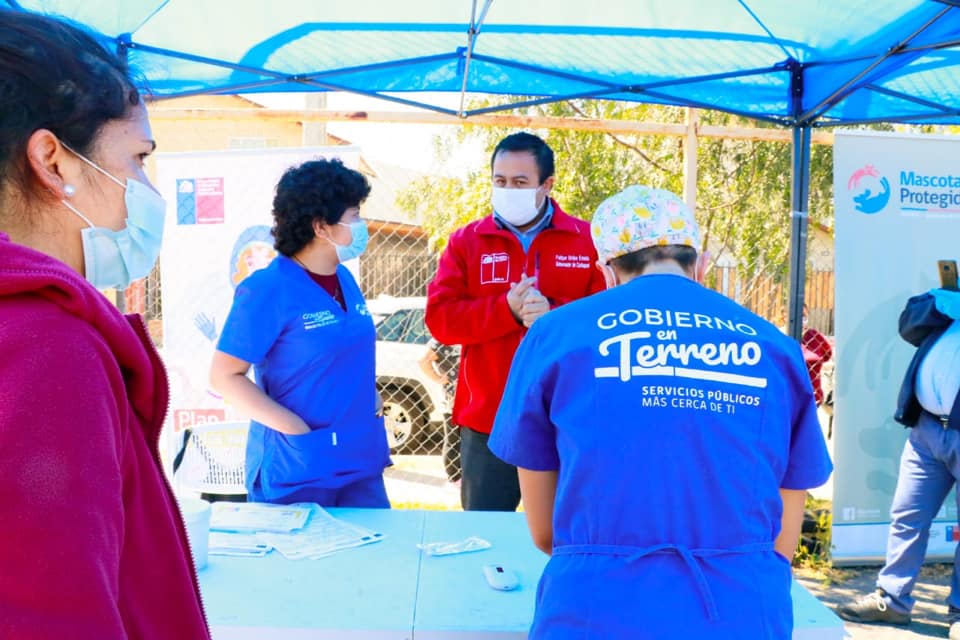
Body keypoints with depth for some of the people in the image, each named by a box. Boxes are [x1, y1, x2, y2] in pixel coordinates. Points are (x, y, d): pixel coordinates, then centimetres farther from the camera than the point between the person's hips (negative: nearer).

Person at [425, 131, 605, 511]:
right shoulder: (466, 241, 5)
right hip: (487, 420, 1)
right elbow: (440, 317, -4)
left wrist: (553, 313, -22)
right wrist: (507, 309, -17)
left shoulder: (587, 241, 2)